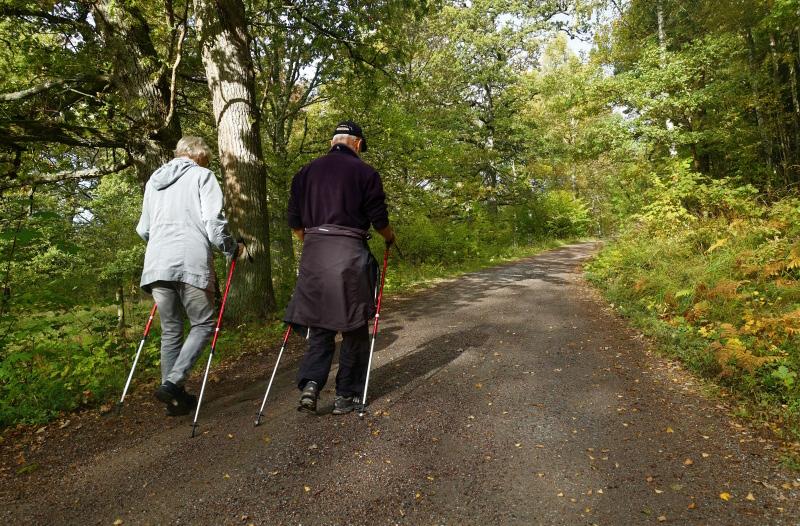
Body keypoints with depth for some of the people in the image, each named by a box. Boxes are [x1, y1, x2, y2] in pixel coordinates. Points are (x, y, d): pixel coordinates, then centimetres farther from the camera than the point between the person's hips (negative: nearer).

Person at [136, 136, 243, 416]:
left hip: (156, 265, 6)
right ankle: (172, 383, -9)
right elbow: (214, 223, -7)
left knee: (170, 331, 13)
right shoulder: (202, 175, 5)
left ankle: (176, 397, 15)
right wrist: (232, 249, 8)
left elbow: (143, 229, 24)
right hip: (191, 263, -5)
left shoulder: (154, 179, 23)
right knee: (203, 324, 7)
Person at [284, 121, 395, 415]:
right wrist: (389, 237, 20)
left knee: (318, 324, 13)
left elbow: (294, 221, 12)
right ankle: (346, 395, 13)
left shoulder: (306, 172, 13)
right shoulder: (365, 172, 1)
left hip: (313, 254, 4)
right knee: (354, 327, 8)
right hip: (350, 253, -4)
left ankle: (310, 383, -4)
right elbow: (379, 219, -1)